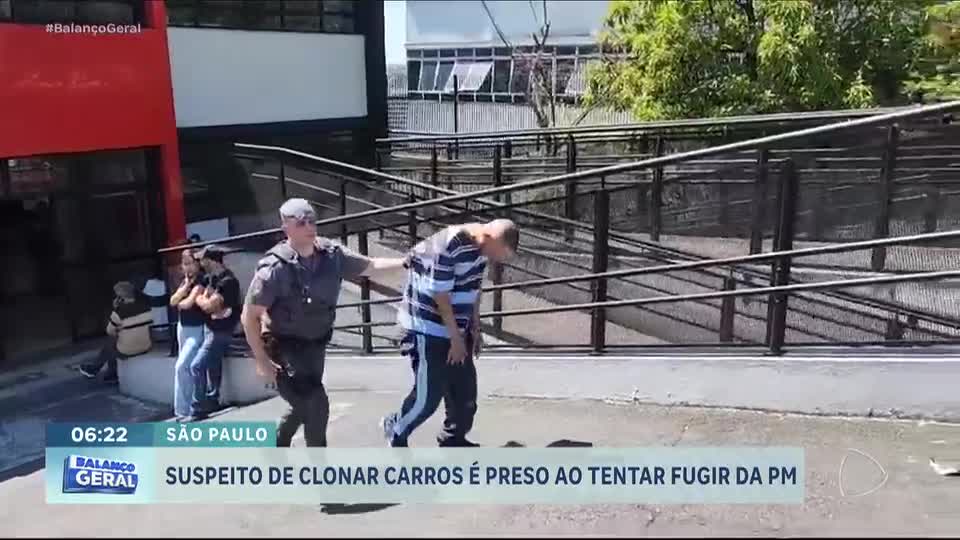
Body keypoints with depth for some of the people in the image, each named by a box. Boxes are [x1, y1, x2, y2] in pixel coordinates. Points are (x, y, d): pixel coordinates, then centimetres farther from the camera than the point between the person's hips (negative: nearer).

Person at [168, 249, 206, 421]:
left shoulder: (201, 281, -14)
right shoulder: (184, 281, 12)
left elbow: (188, 303, -23)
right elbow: (172, 301, 3)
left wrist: (180, 304, -1)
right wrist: (186, 285, -9)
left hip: (196, 330, -9)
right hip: (182, 328, 9)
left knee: (181, 367, -15)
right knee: (187, 368, 14)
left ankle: (182, 410, -10)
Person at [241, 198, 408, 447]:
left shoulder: (332, 254, -10)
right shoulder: (275, 267, -24)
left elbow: (370, 266, 3)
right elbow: (250, 316, -18)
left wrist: (406, 262, -10)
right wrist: (261, 359, -18)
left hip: (315, 345, 6)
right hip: (285, 348, -6)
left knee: (305, 404, 22)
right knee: (316, 405, -13)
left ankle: (276, 446, 48)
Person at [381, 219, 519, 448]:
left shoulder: (480, 246, -2)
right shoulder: (446, 247, -28)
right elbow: (441, 297, -22)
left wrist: (475, 329, 10)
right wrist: (456, 339, -14)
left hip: (457, 329, 8)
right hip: (429, 329, -8)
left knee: (466, 390, 12)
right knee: (428, 396, 0)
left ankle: (454, 438, 31)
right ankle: (395, 431, 24)